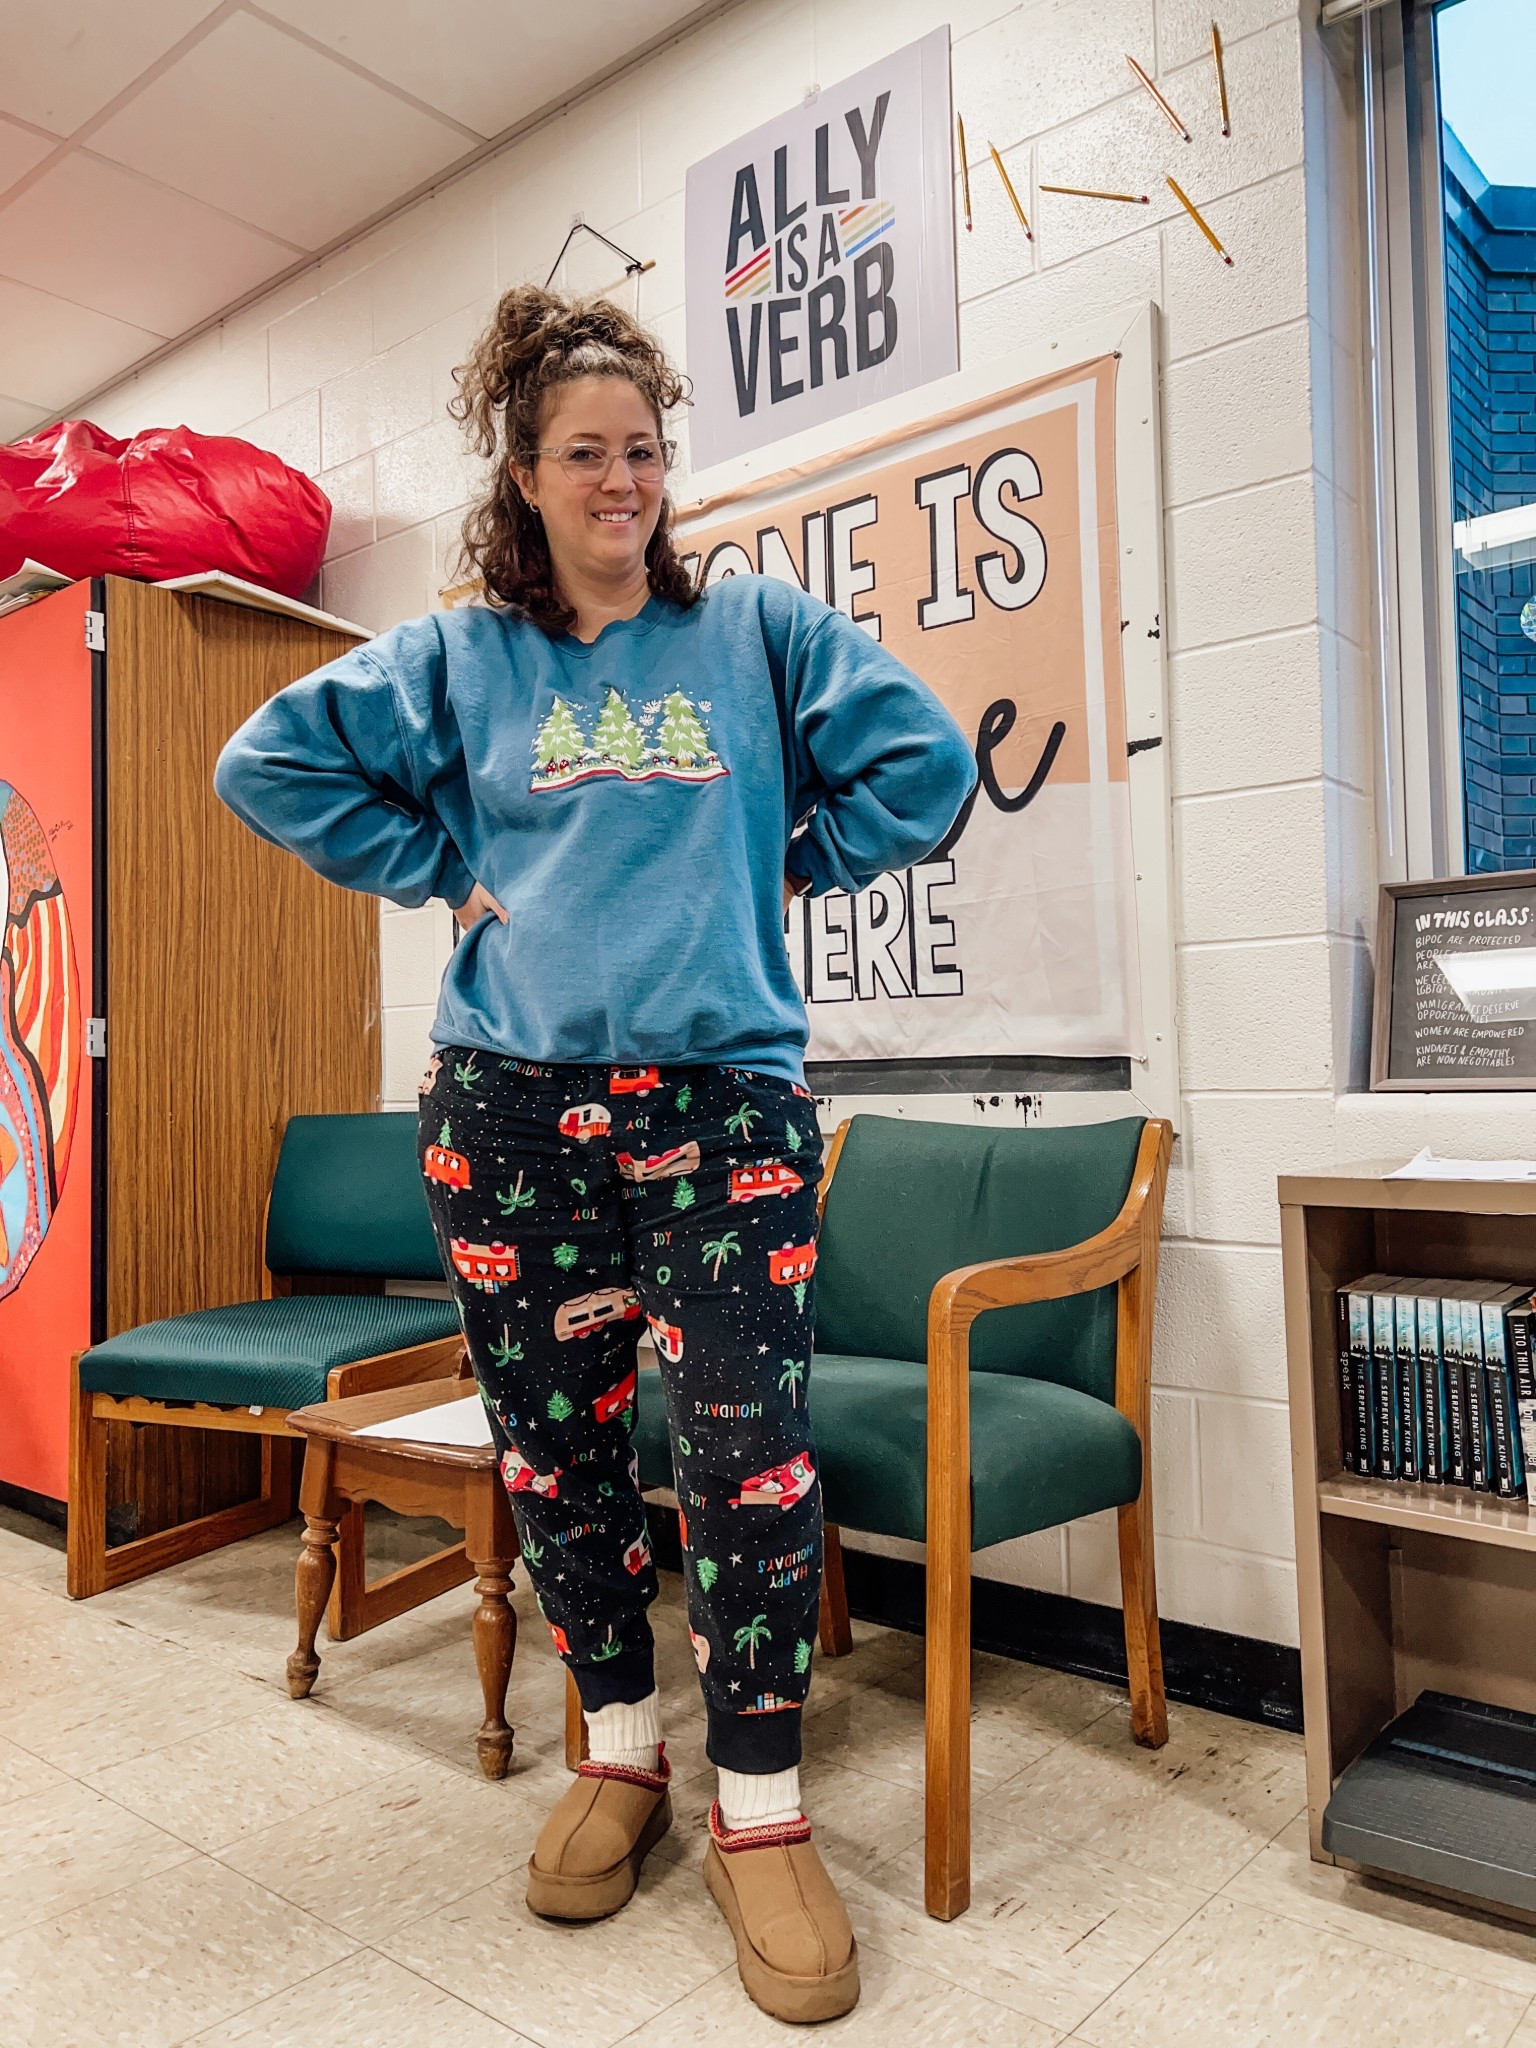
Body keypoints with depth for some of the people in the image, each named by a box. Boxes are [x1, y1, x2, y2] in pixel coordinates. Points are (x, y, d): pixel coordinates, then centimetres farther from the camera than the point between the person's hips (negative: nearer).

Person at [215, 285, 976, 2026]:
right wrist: (449, 871, 6)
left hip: (723, 1098, -1)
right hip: (511, 1106, 2)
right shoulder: (459, 657, 12)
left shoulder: (760, 628, 11)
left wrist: (774, 868, 6)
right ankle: (619, 1749, 31)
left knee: (748, 1453, -6)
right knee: (556, 1446, 10)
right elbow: (270, 763, 13)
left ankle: (760, 1808, 14)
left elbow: (926, 762, 8)